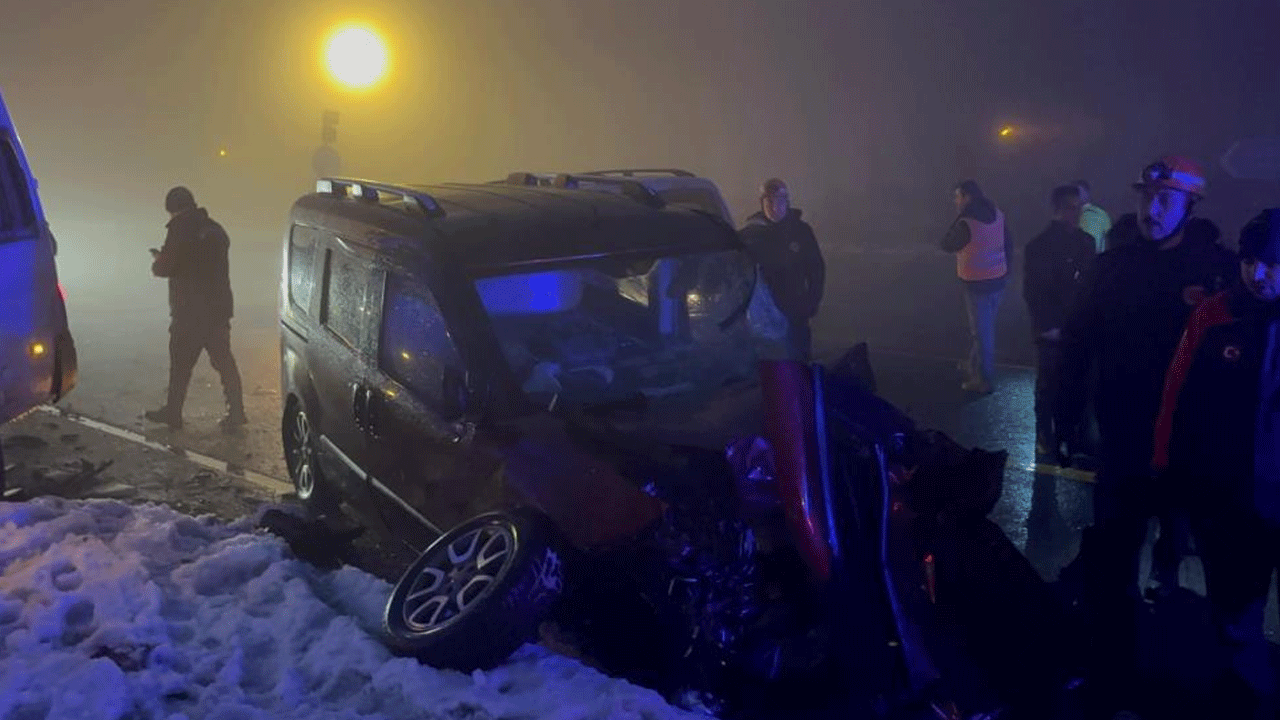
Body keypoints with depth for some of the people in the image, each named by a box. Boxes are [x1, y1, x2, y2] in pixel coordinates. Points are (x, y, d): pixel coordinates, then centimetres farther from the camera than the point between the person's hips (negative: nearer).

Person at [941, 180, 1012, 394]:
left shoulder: (966, 223, -22)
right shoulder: (996, 214, 1)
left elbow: (947, 245, -8)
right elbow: (1008, 243, 9)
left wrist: (958, 218, -6)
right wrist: (1004, 268, 20)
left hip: (978, 283, -8)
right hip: (997, 279, 8)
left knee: (982, 330, 1)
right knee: (984, 327, 22)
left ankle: (985, 380, 8)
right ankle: (975, 365, 38)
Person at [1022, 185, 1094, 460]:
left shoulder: (1085, 242, 6)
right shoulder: (1039, 246, -6)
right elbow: (1033, 292, -6)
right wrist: (1048, 327, -10)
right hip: (1053, 331, -3)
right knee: (1049, 386, 6)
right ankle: (1045, 438, 18)